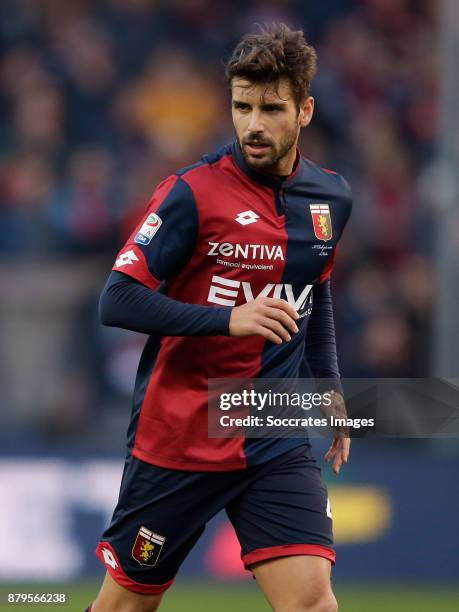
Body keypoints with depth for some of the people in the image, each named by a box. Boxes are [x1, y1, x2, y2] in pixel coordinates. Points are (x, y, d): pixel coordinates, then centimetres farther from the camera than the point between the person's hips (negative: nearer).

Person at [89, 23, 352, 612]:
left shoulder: (331, 199, 6)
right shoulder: (193, 193, -13)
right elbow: (117, 301, -17)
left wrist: (329, 385, 17)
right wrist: (229, 319, -26)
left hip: (277, 445, 4)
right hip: (177, 438, -4)